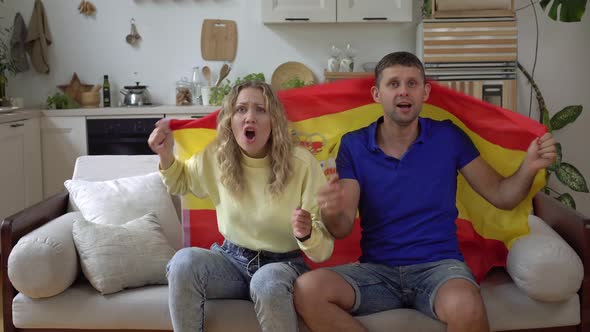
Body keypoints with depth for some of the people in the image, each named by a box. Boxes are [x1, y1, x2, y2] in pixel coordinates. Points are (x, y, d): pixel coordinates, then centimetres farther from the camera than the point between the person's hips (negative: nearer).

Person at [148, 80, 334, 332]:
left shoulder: (301, 162, -14)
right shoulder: (216, 157, -5)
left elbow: (323, 250, -13)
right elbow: (180, 182, 18)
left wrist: (306, 234, -36)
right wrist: (166, 155, -3)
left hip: (282, 263, -3)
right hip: (232, 259, 3)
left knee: (268, 283, -38)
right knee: (184, 261, -27)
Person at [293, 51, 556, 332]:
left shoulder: (448, 137, 4)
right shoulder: (354, 145, 3)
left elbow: (501, 196, 8)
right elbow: (342, 229, -3)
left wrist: (529, 167, -12)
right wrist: (331, 212, -27)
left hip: (439, 264, -1)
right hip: (377, 269, 1)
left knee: (466, 308, -36)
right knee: (307, 289, -27)